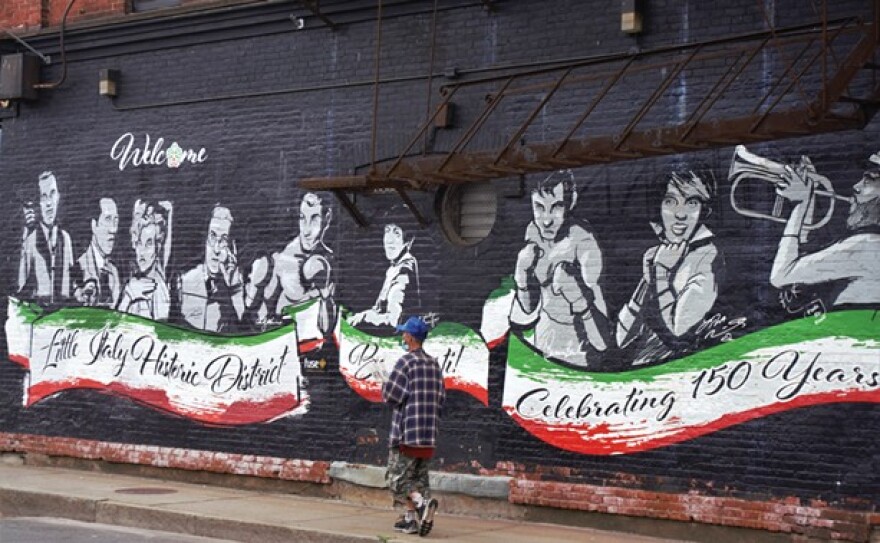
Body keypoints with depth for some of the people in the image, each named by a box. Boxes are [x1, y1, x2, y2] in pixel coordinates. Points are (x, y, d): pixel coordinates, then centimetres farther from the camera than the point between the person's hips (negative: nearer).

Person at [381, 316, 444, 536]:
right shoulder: (434, 363, 12)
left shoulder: (406, 361, -11)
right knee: (418, 475, 13)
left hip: (408, 429, -7)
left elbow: (391, 395, -14)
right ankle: (410, 519, 9)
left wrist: (385, 387, 6)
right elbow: (441, 398, 13)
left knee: (398, 477, -1)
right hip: (429, 431, 7)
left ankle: (423, 502, -21)